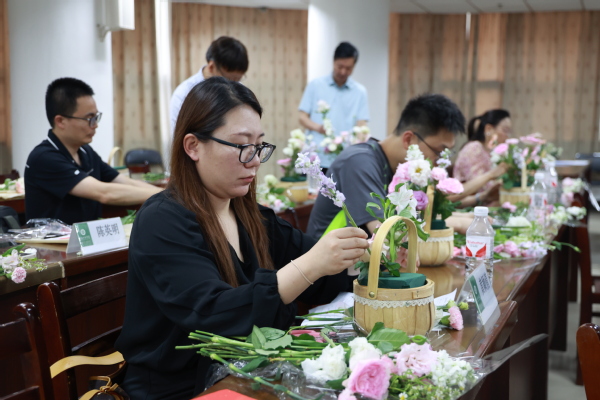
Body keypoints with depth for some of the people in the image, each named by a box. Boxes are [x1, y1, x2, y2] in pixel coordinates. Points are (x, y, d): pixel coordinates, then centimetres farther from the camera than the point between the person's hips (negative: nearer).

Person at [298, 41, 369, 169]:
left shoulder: (360, 91, 8)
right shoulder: (315, 85, 7)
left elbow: (360, 126, 3)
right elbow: (302, 117, 7)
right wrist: (318, 128, -15)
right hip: (316, 158, 0)